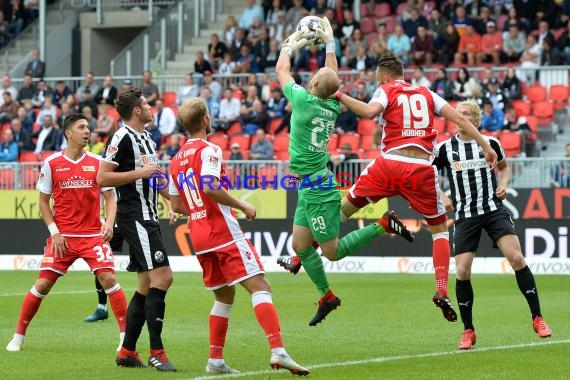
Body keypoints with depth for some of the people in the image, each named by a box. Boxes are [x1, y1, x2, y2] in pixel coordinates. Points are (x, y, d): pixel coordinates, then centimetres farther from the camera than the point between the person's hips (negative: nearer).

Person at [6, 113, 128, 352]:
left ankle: (126, 335, -6)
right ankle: (18, 336, 11)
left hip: (93, 235, 0)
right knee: (43, 284, -4)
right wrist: (55, 232, -4)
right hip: (62, 237, 0)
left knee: (108, 279, -14)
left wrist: (109, 222, -13)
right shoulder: (51, 163, 0)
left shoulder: (97, 163, 2)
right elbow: (43, 201, 6)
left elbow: (110, 197, 5)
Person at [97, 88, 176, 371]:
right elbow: (102, 178, -16)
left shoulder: (147, 139, 19)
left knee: (147, 285, 11)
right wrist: (140, 172, -18)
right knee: (162, 276, -17)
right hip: (134, 217, -10)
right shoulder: (122, 138, -10)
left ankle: (127, 351, 15)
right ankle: (156, 352, -16)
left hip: (148, 218, 10)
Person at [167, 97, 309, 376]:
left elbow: (176, 205, 18)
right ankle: (278, 351, -28)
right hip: (224, 233, -8)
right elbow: (209, 187, -23)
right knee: (260, 287, -13)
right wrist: (243, 207, -12)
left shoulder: (176, 160, 14)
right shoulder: (209, 150, -8)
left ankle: (215, 360, 15)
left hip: (198, 237, 8)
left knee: (224, 297, 19)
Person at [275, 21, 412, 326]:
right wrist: (329, 43, 28)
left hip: (317, 189, -9)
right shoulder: (333, 106, 2)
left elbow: (281, 71, -2)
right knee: (299, 244, 13)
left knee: (333, 252, -4)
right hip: (312, 187, 9)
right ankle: (326, 297, 20)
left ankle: (382, 226, -6)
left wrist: (290, 46, 14)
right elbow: (334, 78, 23)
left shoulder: (305, 101, -17)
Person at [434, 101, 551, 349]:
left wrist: (503, 185, 2)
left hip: (494, 210, 0)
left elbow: (504, 167, 22)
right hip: (465, 216, 0)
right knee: (462, 272, -8)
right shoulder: (444, 149, 0)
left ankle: (537, 318, -5)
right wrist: (442, 197, -3)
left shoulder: (491, 144, 3)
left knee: (516, 257, -16)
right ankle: (468, 331, 8)